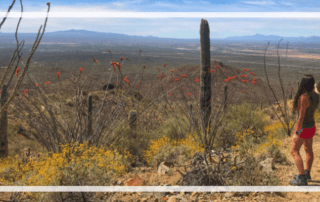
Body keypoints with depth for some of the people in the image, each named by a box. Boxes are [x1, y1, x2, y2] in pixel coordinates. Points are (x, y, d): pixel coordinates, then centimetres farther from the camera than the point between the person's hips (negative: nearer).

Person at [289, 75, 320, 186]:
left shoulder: (304, 97, -28)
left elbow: (301, 116, -26)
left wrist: (297, 133, -19)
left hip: (303, 128, -9)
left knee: (294, 151, -5)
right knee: (308, 150, 21)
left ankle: (302, 178, -10)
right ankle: (307, 174, 35)